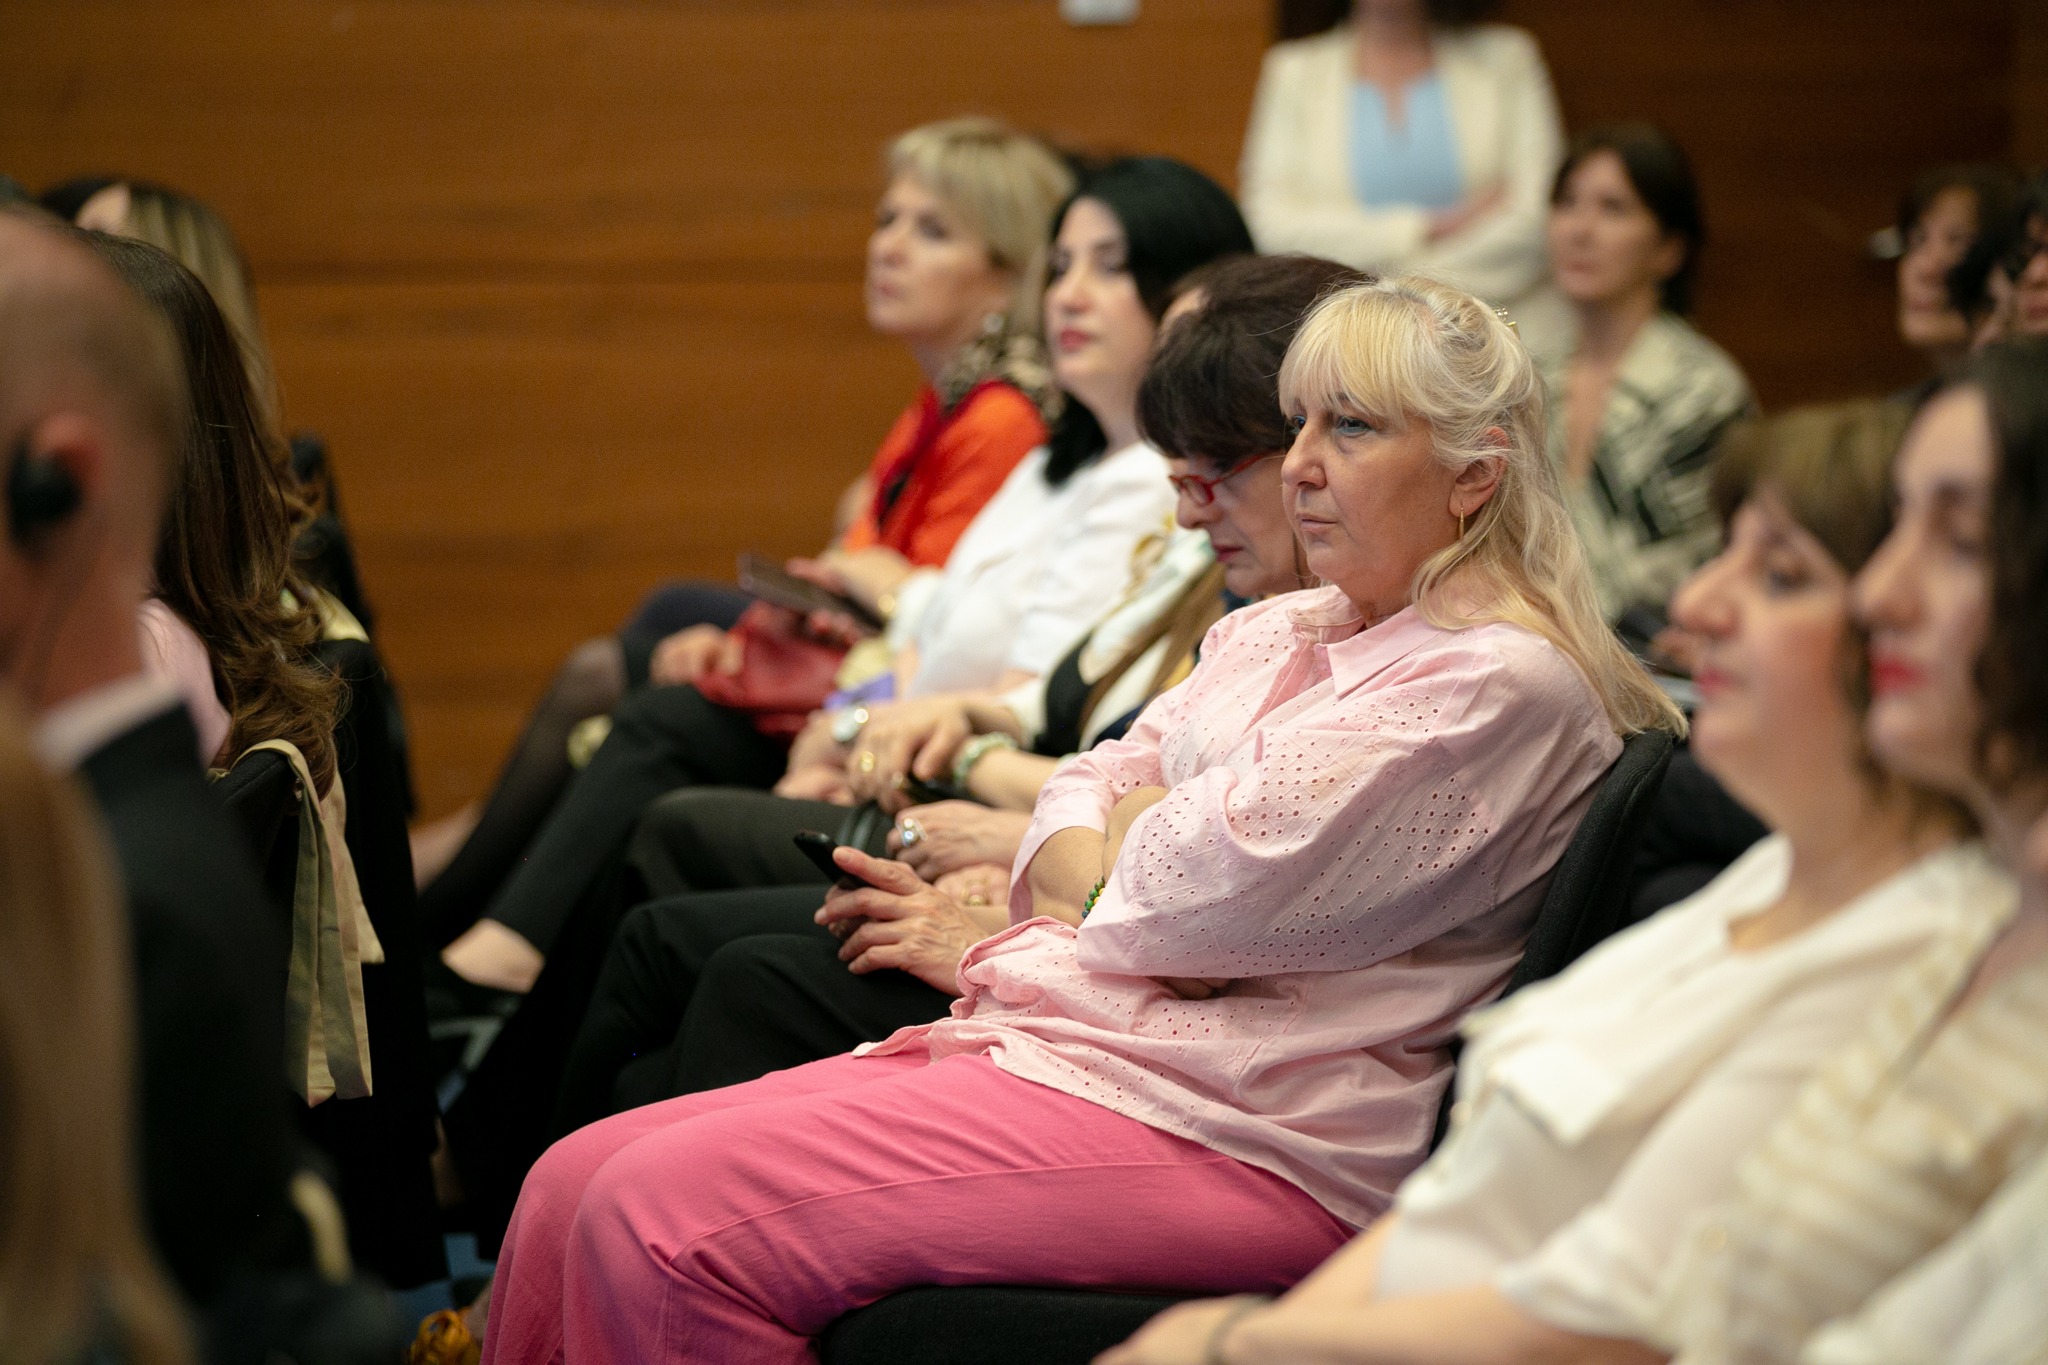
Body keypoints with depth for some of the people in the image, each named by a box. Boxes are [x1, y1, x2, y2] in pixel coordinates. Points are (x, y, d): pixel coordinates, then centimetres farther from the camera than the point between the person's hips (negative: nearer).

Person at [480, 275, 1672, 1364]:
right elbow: (1080, 802, 18)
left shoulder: (1502, 680, -10)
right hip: (1073, 1039, 9)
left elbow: (1216, 885, -18)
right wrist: (1106, 881, -5)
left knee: (662, 1220, -22)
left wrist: (1133, 831, 5)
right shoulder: (1280, 633, 20)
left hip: (1235, 1135, -9)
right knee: (577, 1187, -4)